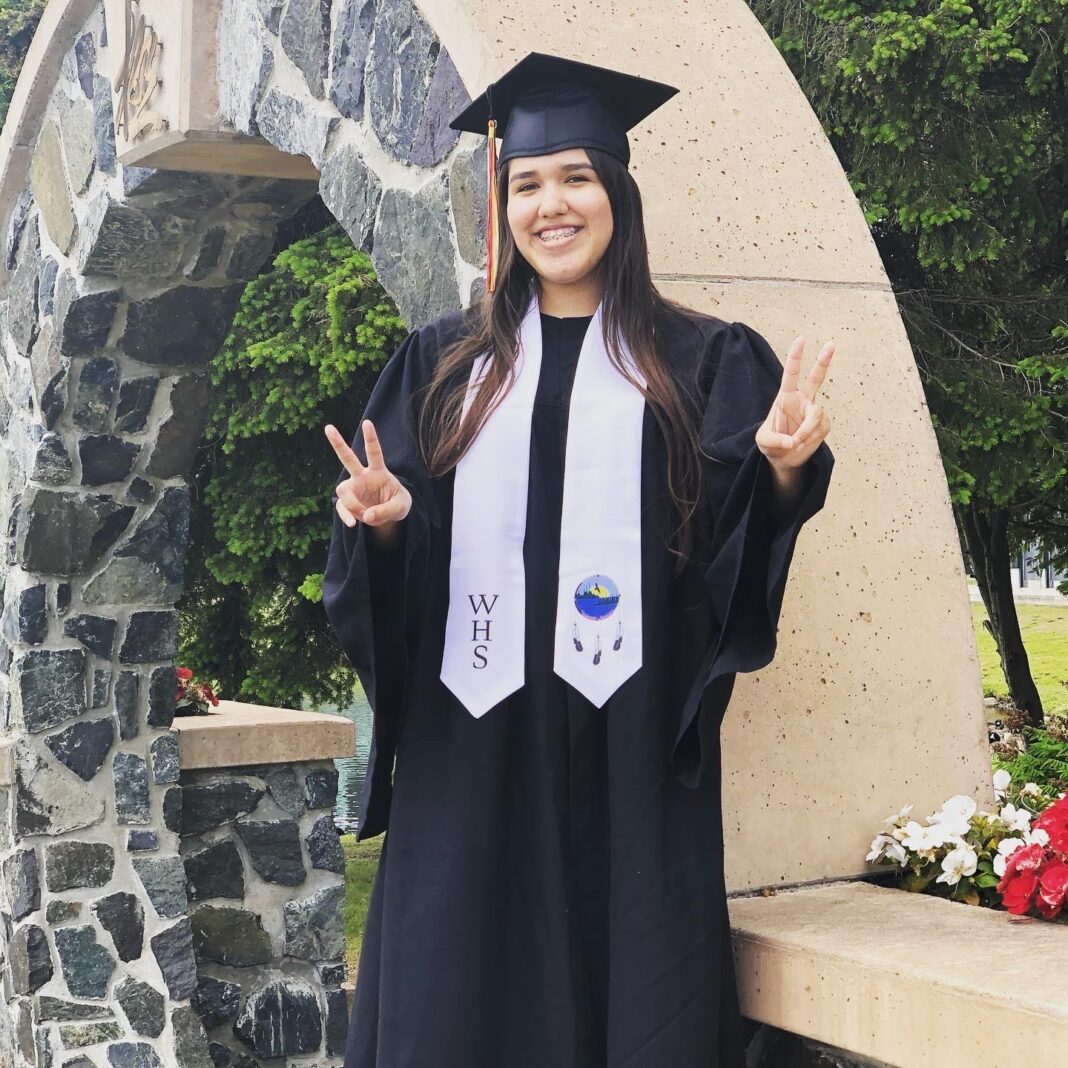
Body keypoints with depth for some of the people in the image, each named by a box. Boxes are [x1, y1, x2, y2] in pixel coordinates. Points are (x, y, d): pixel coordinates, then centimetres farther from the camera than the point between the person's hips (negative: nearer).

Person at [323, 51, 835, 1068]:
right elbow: (399, 557, 10)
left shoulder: (706, 364, 7)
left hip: (633, 742, -1)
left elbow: (736, 536, 0)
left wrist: (783, 468, -19)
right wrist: (382, 520, -11)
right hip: (471, 737, 2)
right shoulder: (440, 365, 12)